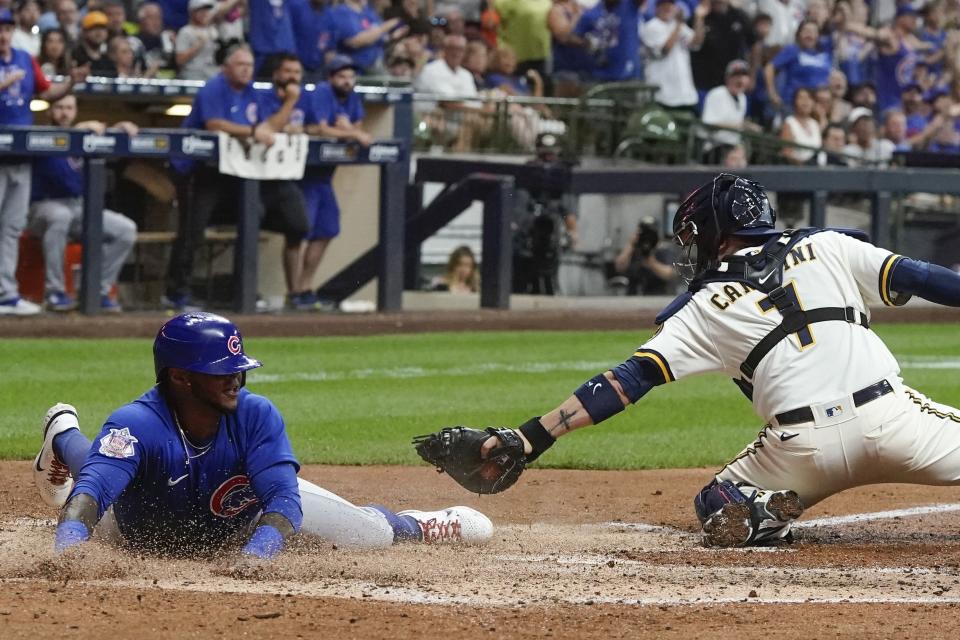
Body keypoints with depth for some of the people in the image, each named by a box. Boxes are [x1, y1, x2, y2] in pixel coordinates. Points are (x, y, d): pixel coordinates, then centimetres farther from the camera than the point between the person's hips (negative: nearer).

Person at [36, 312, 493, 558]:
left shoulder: (257, 415, -35)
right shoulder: (136, 424, -43)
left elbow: (284, 495, -40)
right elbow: (94, 487, -55)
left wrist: (260, 551, -60)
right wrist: (69, 546, -76)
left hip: (248, 514, 1)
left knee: (369, 534, -2)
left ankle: (414, 526, 33)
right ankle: (64, 437, 57)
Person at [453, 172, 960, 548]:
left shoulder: (706, 307, 13)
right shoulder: (827, 247, 17)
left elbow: (627, 381, 7)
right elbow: (914, 277, 7)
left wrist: (533, 436, 5)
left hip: (804, 442, 0)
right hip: (889, 415, 0)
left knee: (717, 512, 23)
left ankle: (769, 513, -10)